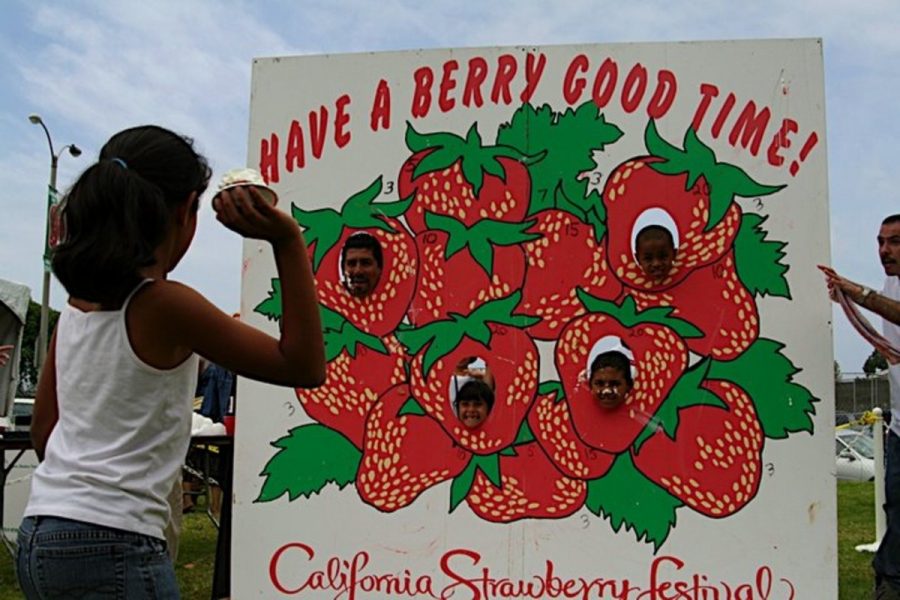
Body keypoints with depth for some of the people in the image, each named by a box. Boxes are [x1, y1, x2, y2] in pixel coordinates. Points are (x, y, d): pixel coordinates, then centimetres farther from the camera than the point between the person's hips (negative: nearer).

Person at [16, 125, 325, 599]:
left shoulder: (77, 305, 6)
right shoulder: (168, 304, -15)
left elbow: (43, 430, 14)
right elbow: (304, 368, -11)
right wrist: (287, 242, -14)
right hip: (112, 546, -8)